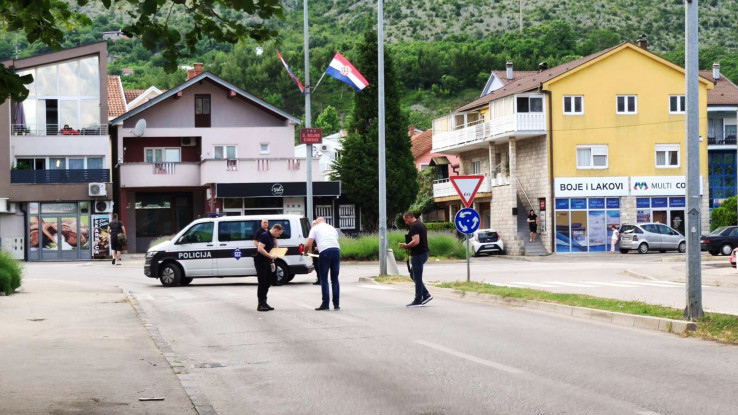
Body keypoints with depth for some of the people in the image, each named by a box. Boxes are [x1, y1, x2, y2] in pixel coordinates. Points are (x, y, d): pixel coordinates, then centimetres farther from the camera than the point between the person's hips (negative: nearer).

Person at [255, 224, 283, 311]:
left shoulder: (272, 237, 13)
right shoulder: (265, 235, -15)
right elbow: (260, 249, -25)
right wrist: (271, 256, -27)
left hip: (267, 262, 9)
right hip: (260, 262, -9)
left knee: (267, 283, 12)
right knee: (262, 284, -6)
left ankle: (264, 303, 19)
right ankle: (260, 305, -2)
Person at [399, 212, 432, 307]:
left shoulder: (414, 227, -16)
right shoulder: (421, 224, 16)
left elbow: (416, 241, -27)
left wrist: (406, 246, -12)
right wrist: (408, 246, 16)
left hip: (418, 255, -10)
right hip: (424, 253, 10)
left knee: (417, 278, -3)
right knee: (413, 275, 18)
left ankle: (418, 300, 3)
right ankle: (426, 295, 14)